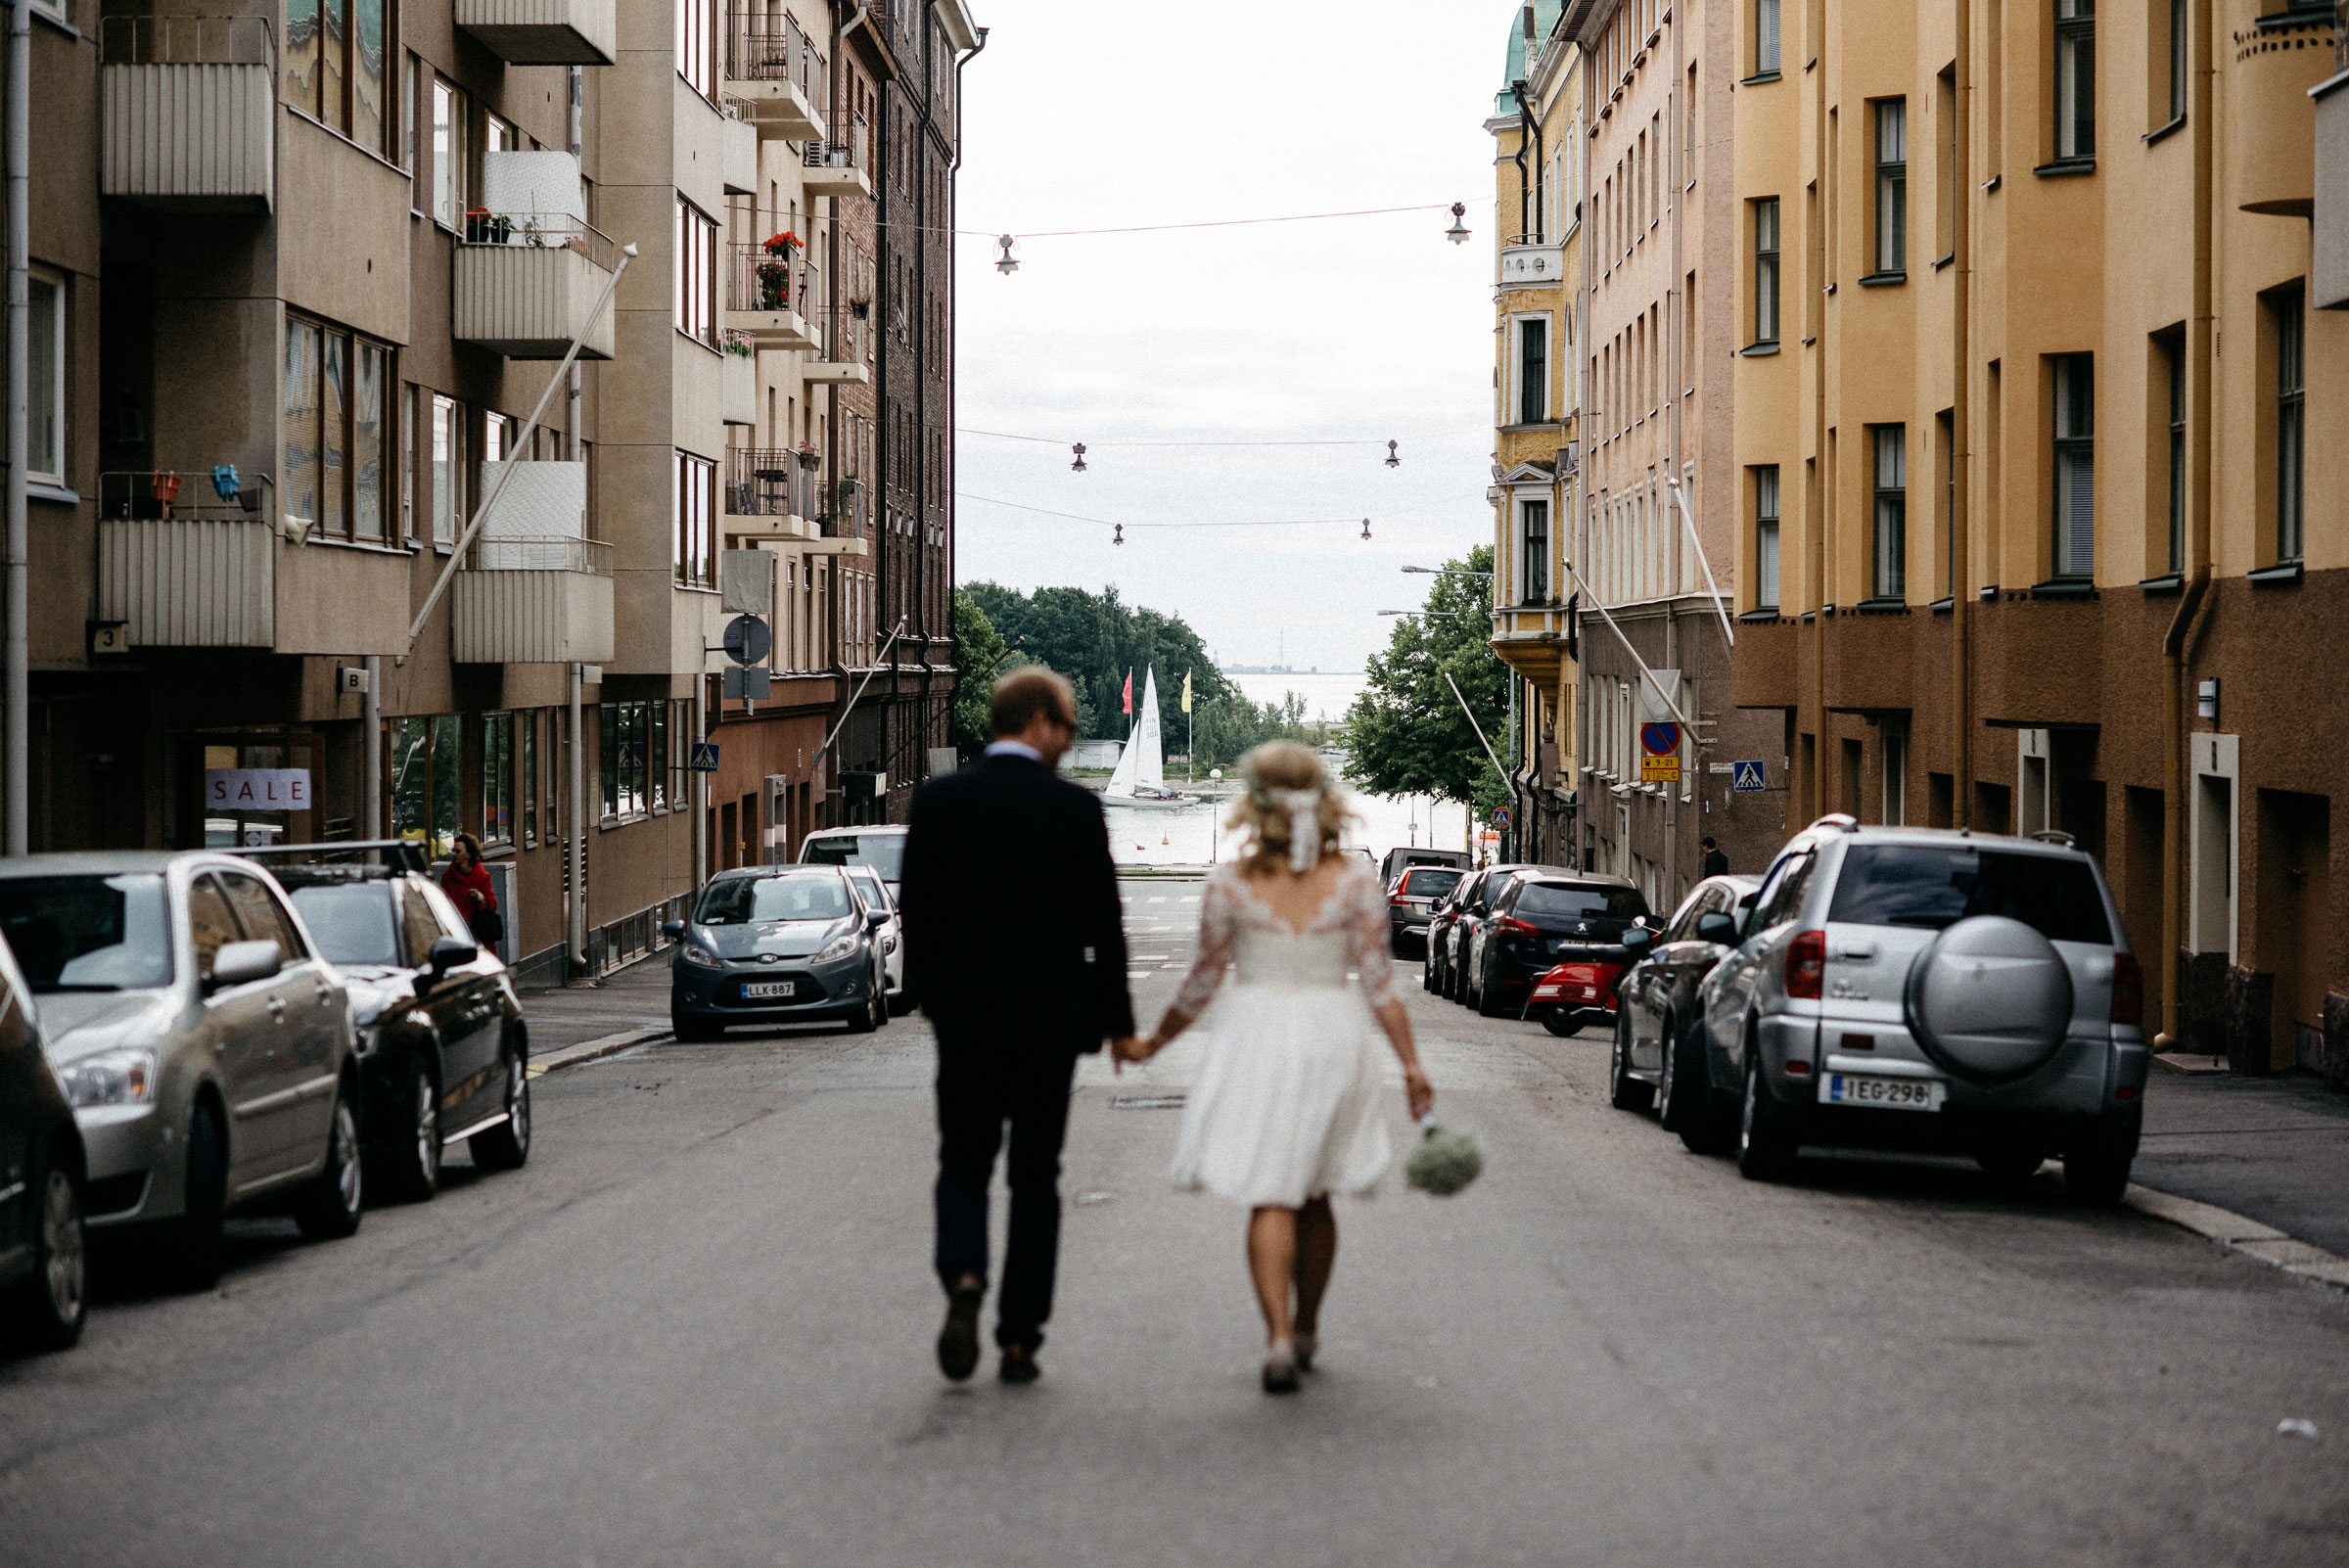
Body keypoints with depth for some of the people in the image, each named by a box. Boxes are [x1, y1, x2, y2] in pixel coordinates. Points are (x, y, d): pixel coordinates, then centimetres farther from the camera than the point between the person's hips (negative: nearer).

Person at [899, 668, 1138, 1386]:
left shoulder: (938, 799, -1)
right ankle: (1019, 1338, 7)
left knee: (963, 1163, 14)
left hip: (965, 1016, 1)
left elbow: (915, 910, 1)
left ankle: (963, 1280, -14)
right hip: (1050, 1017, -1)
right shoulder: (1075, 808, -7)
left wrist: (929, 994, 14)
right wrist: (1116, 1019, 4)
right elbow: (1102, 922, -5)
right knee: (1035, 1176, 8)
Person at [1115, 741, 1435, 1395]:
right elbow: (1378, 981, -6)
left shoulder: (1230, 884, -6)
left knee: (1270, 1199, -1)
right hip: (1335, 1039, 2)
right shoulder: (1356, 881, -2)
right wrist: (1411, 1065, -3)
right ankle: (1306, 1332, 29)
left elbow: (1203, 980, 0)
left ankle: (1279, 1337, -17)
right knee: (1314, 1197, 17)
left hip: (1257, 1039, -2)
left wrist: (1151, 1044, 14)